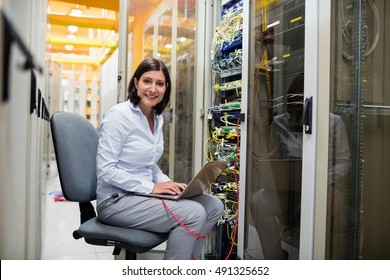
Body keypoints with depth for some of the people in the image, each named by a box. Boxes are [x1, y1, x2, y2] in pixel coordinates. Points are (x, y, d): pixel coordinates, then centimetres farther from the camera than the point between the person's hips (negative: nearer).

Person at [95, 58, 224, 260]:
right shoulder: (119, 115, -15)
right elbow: (105, 170, -19)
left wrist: (167, 184, -1)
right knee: (193, 214, -23)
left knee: (214, 206, -3)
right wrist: (152, 187, -21)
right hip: (116, 200, -8)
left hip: (144, 194, 8)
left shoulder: (157, 118, 9)